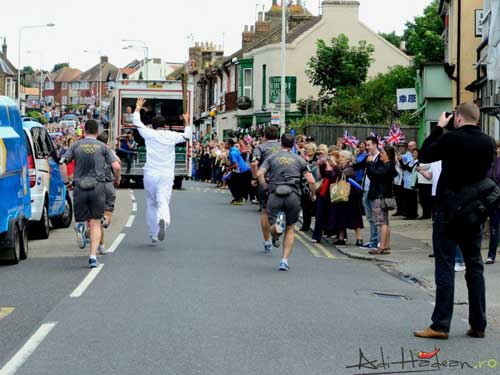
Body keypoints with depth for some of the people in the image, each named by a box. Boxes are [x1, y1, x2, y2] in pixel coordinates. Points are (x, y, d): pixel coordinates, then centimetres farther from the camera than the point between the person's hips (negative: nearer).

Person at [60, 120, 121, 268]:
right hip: (98, 187, -1)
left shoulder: (76, 146, 6)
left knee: (82, 217, 18)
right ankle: (93, 255, -8)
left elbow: (62, 163, -5)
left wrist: (66, 182, 3)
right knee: (95, 223, 5)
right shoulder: (103, 147, 4)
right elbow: (117, 167, -5)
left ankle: (80, 225, -19)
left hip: (79, 187, 1)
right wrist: (117, 180, 14)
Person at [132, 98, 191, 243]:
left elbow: (136, 123, 15)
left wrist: (138, 107, 30)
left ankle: (153, 234, 19)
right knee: (163, 202, -9)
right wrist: (187, 122, 35)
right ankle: (163, 220, -43)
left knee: (151, 204, 15)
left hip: (150, 175, 1)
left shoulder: (149, 134, 1)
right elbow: (187, 137, 21)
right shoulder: (172, 136, 3)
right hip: (166, 175, -1)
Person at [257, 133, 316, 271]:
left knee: (273, 229, 5)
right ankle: (285, 260, 5)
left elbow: (259, 174, -5)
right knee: (290, 229, 14)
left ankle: (277, 224, -31)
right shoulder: (299, 160, 11)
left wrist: (266, 188, 8)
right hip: (293, 196, 0)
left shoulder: (272, 158, 11)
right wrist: (313, 194, 21)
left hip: (275, 196, 0)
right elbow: (311, 181, 4)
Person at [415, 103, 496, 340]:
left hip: (449, 210, -5)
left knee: (445, 266, -3)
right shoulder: (488, 143, 2)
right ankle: (478, 324, 13)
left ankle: (441, 325, -5)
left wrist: (438, 128, 4)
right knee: (475, 267, 11)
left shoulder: (452, 139, -15)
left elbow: (424, 155, -2)